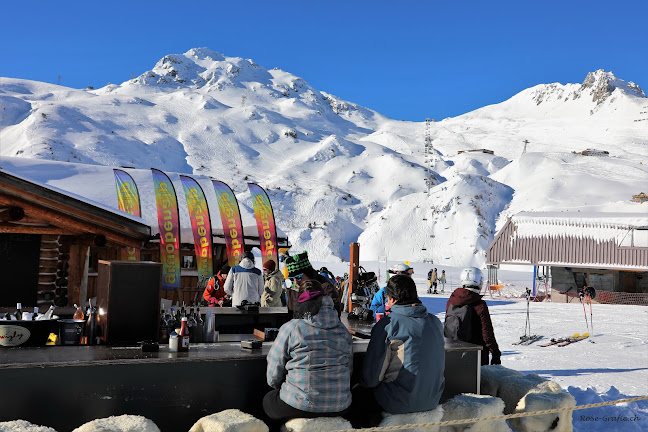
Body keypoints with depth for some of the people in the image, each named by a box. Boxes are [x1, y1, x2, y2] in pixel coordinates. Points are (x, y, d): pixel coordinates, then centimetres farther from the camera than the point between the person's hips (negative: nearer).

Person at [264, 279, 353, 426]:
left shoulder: (290, 328, -8)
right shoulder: (343, 330, 4)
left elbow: (273, 378, -4)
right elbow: (349, 370, 12)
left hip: (302, 406, -5)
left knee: (267, 399, 26)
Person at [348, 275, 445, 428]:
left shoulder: (387, 324, -16)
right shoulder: (435, 322, 1)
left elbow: (371, 377, -13)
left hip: (400, 403, -6)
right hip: (432, 400, 6)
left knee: (355, 396, 15)